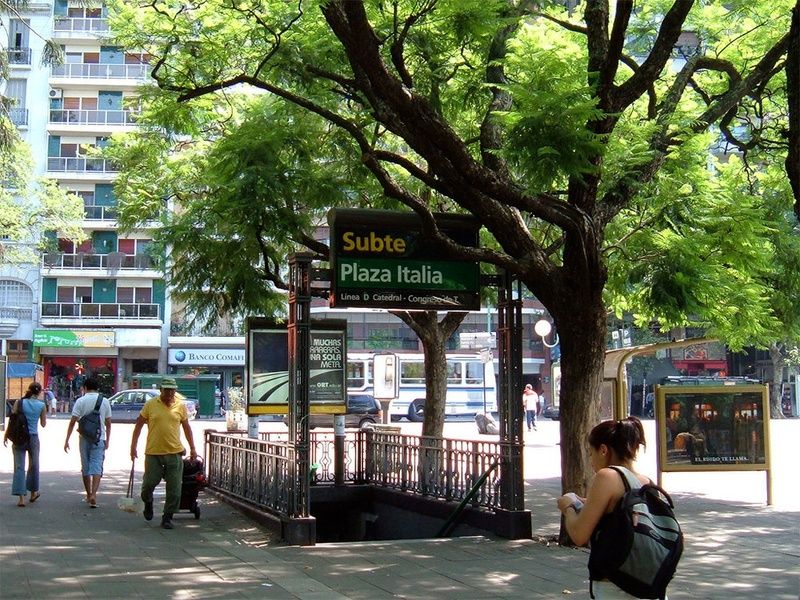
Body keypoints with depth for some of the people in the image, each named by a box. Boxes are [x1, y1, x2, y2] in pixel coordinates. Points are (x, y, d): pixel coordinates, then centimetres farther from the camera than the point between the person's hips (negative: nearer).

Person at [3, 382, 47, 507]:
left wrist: (6, 435, 7)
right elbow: (43, 424, 4)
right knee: (33, 465, 19)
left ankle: (21, 497, -8)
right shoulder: (41, 405, -5)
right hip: (33, 437, 0)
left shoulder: (19, 402, -4)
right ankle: (33, 493, 33)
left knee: (19, 466, 0)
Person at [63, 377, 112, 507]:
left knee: (85, 467, 12)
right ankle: (93, 495, -18)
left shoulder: (80, 401, -3)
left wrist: (67, 440, -4)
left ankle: (88, 495, 22)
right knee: (97, 467, -3)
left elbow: (72, 422, -7)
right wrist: (107, 441, 15)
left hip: (84, 438, 0)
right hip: (99, 438, 0)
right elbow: (108, 424, 7)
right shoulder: (105, 402, 3)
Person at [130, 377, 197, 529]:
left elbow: (186, 427, 16)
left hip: (174, 452, 1)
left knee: (174, 488, 0)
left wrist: (192, 448, 14)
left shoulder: (180, 406, 6)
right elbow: (138, 425, 5)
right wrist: (133, 447, 1)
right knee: (149, 483, 4)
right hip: (153, 452, -1)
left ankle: (167, 517, 14)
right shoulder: (151, 404, 0)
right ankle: (148, 503, 36)